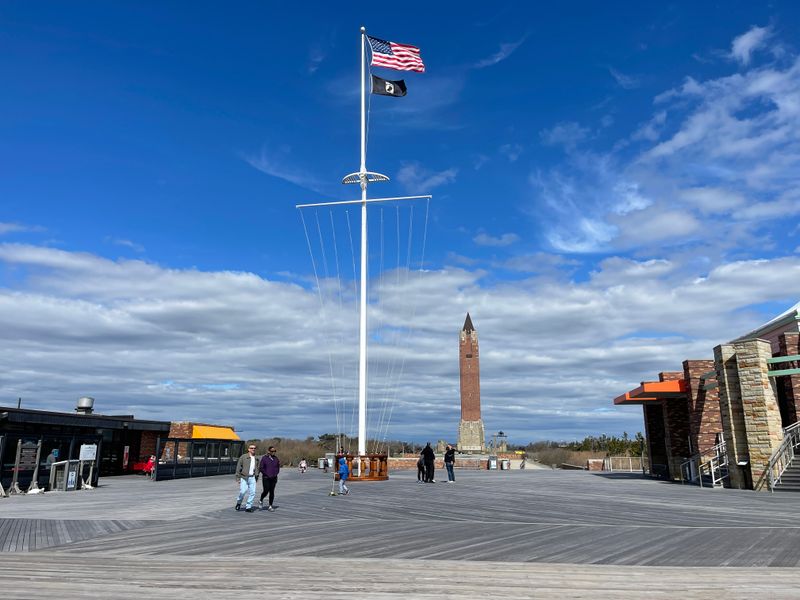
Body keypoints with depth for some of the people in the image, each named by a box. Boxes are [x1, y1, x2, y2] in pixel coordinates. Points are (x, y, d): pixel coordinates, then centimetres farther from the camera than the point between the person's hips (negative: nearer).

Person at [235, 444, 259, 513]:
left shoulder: (256, 459, 12)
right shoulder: (243, 457, -4)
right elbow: (238, 467, -3)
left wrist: (256, 477, 17)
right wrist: (238, 478, -6)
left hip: (252, 478, 4)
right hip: (244, 478, -4)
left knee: (252, 492, -3)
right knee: (243, 491, -12)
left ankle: (248, 507, 7)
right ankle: (238, 503, 17)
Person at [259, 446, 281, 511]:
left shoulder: (276, 458, 7)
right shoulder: (264, 458, -6)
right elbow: (261, 468, -6)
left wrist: (276, 473, 3)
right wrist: (266, 474, -9)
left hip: (274, 478, 4)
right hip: (266, 478, -4)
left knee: (272, 492, 3)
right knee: (266, 491, -6)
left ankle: (270, 506, 10)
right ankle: (261, 501, 23)